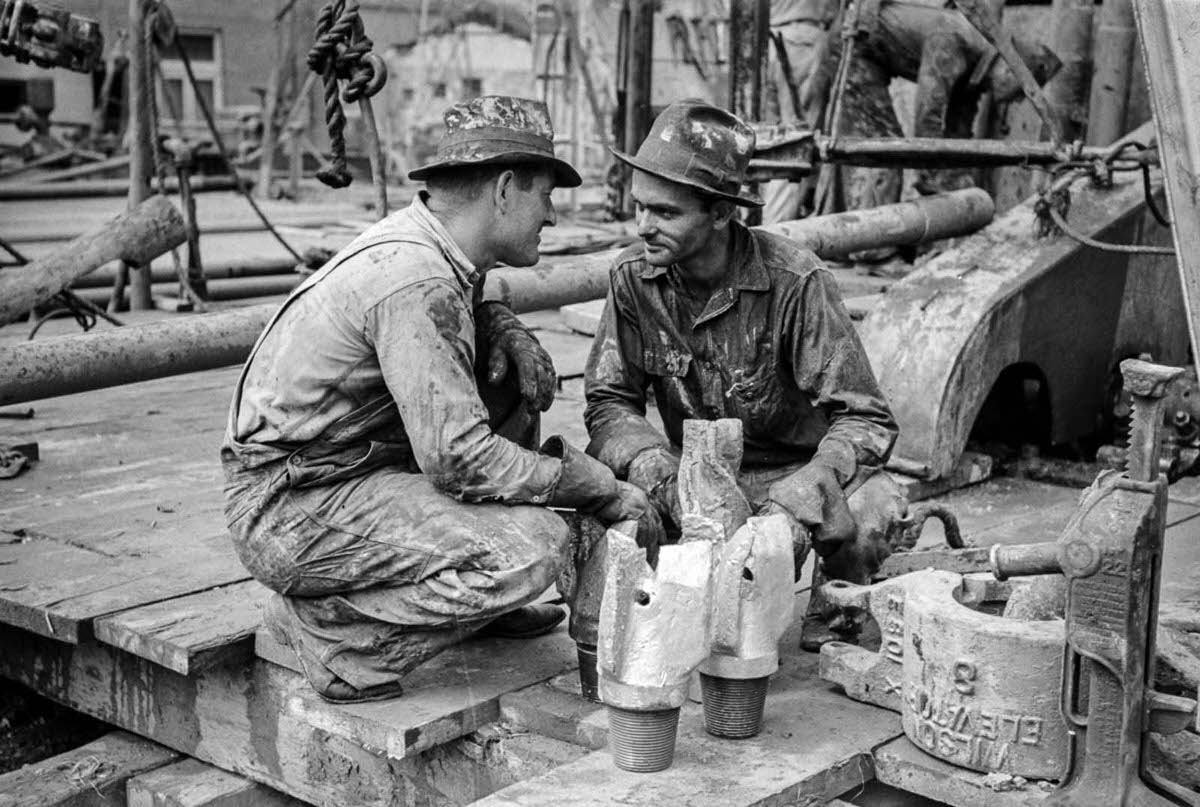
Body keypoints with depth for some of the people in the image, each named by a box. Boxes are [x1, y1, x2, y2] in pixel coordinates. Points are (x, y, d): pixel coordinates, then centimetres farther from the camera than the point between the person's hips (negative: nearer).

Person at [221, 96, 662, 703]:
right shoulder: (415, 282, -24)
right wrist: (603, 489, -16)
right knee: (534, 546, -23)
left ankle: (473, 598, 18)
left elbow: (458, 315, 29)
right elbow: (458, 458, -27)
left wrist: (503, 328, 4)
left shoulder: (417, 238, 5)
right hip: (293, 514, -10)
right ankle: (329, 629, -9)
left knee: (512, 383, 12)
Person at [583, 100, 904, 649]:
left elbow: (866, 418, -25)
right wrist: (663, 476, -30)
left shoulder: (794, 281, -24)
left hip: (796, 464, -3)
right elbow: (609, 403, -8)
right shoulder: (633, 277, -11)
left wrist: (795, 499, -43)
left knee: (873, 511, -34)